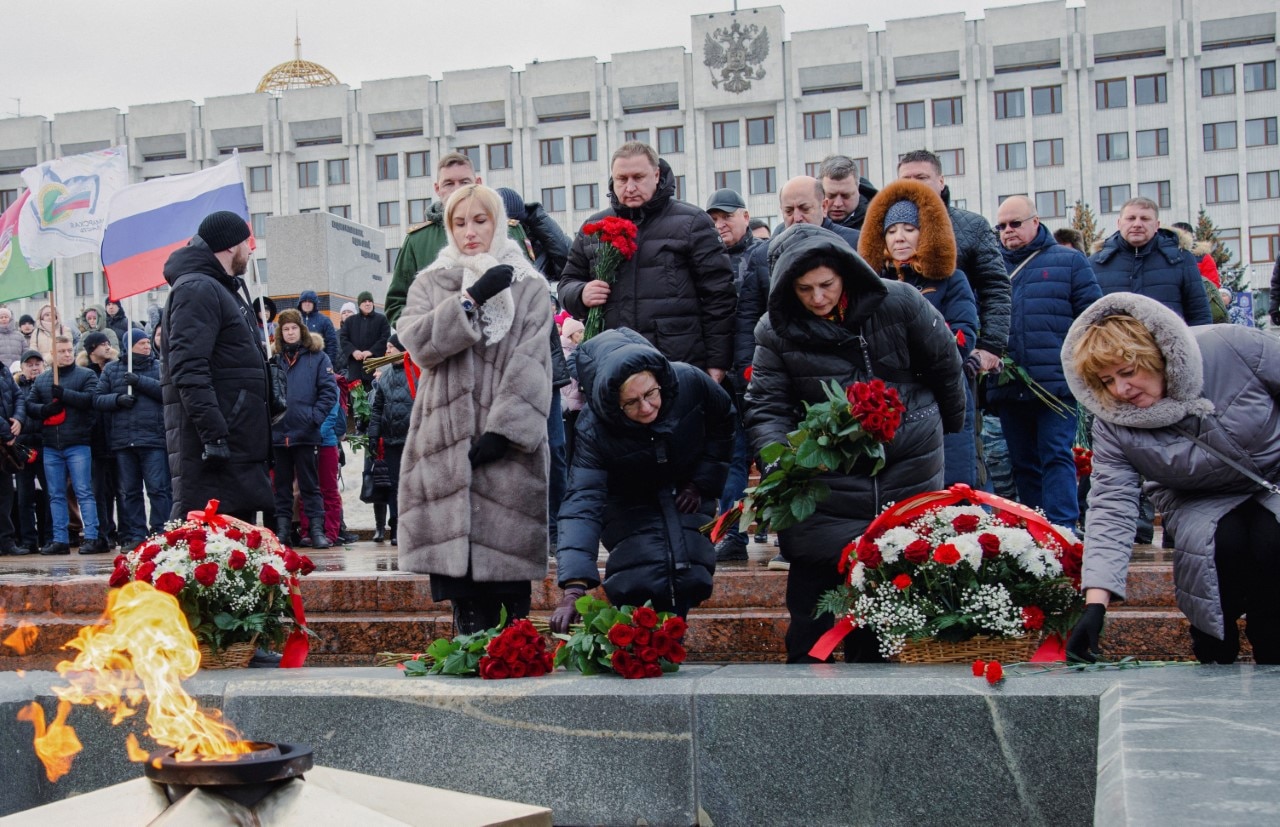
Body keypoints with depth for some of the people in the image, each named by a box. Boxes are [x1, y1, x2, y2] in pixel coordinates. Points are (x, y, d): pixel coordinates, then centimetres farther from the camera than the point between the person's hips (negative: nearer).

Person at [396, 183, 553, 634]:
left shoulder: (528, 287, 8)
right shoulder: (430, 284, 16)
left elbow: (531, 367, -3)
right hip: (446, 440, 2)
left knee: (506, 557, -5)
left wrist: (506, 428, -14)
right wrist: (472, 298, -13)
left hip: (506, 444, -2)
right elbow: (417, 340, -3)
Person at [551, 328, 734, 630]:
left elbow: (723, 421, -3)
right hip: (631, 505, -2)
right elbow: (583, 503, -41)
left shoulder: (690, 382, -27)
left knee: (688, 582, -10)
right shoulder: (593, 430, -33)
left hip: (686, 496, 3)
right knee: (640, 587, -22)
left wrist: (703, 483, -4)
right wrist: (574, 588, -52)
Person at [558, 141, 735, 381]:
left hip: (681, 364, -3)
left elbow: (718, 294, 0)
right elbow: (568, 282, 22)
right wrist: (581, 294, -3)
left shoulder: (690, 222, 3)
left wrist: (717, 361, -5)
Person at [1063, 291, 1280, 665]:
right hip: (1201, 503, 1)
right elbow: (1111, 509, -24)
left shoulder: (1234, 347, -26)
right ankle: (1215, 655, -9)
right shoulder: (1114, 425, -21)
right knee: (1221, 541, -30)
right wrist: (1095, 606, -33)